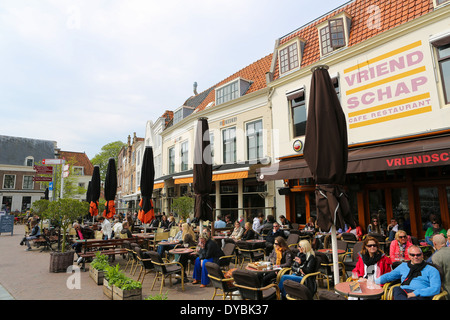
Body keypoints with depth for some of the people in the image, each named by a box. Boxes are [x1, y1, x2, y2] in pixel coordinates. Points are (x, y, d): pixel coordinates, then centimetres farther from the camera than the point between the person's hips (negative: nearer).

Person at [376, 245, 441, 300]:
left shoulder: (431, 270, 14)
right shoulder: (403, 266, 27)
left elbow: (436, 289, 0)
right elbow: (389, 276, 32)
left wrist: (416, 293, -14)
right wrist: (375, 281, 15)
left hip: (421, 296, -3)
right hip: (402, 293, 3)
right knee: (396, 289, -38)